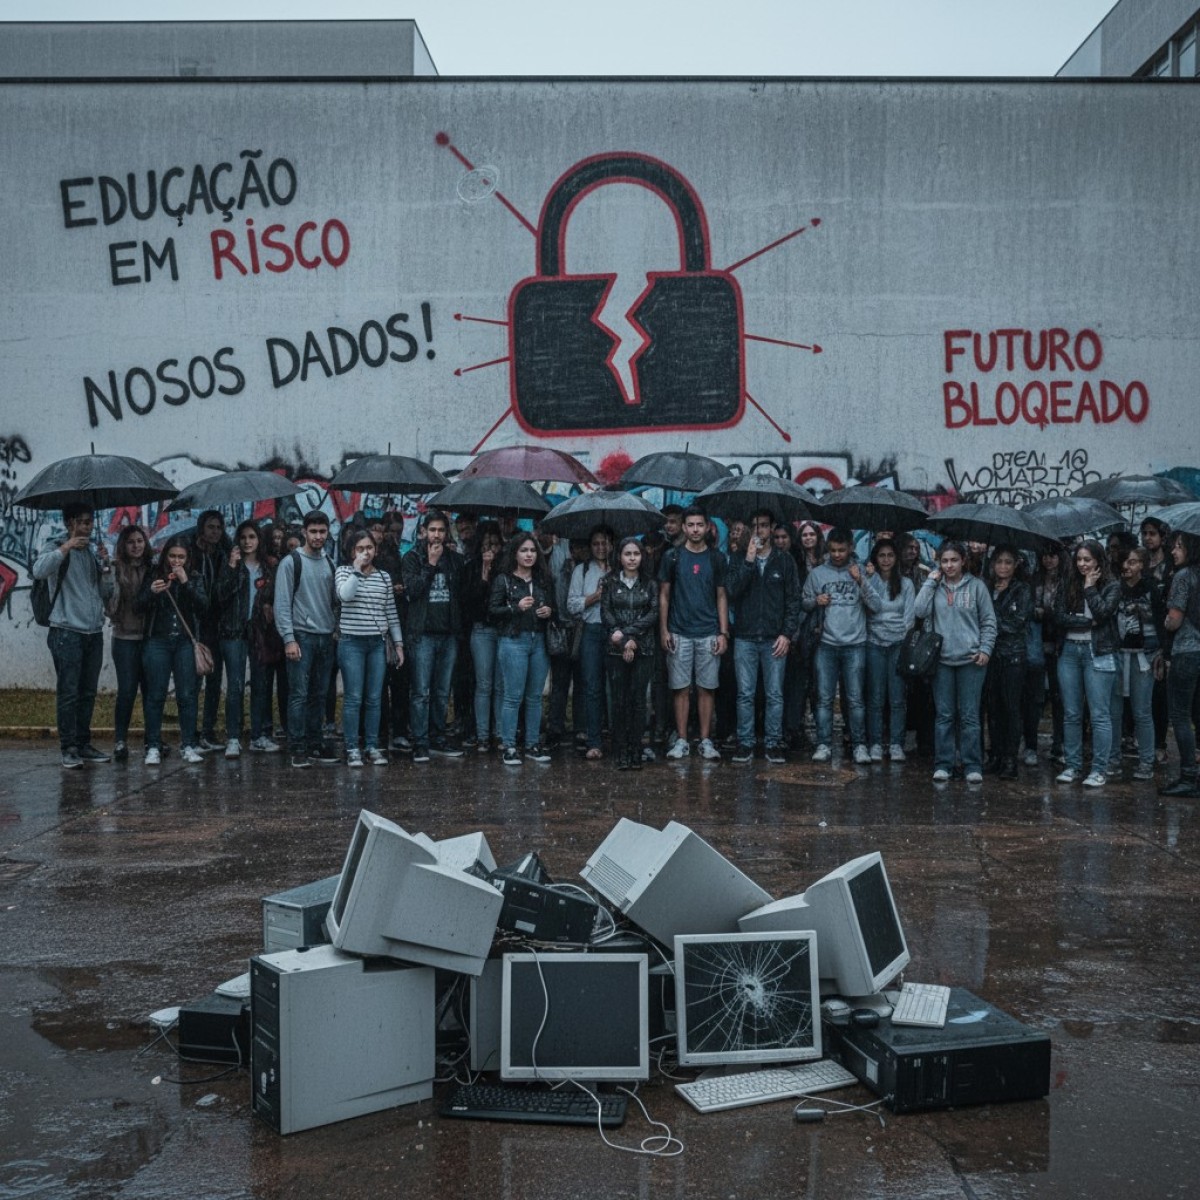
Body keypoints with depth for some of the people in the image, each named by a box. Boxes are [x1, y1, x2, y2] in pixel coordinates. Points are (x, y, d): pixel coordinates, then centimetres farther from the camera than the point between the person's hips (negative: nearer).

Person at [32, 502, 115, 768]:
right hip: (67, 633, -6)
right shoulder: (57, 552, 0)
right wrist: (66, 547, -23)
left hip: (94, 633, 6)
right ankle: (68, 748, -5)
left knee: (88, 693, 9)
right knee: (68, 693, -7)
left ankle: (84, 744, 16)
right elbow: (39, 571, -23)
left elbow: (106, 594, 14)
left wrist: (106, 566, 0)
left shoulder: (93, 554, 17)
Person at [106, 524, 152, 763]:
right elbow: (109, 603, -12)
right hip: (125, 637, -3)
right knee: (127, 690, -5)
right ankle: (120, 740, 5)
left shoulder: (152, 568, 8)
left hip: (149, 636, 3)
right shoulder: (116, 569, -3)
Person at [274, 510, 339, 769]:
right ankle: (298, 749, -1)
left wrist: (336, 630, 8)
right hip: (301, 635, -6)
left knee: (319, 695, 9)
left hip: (326, 637, 6)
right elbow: (282, 604, -9)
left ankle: (314, 744, 17)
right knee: (299, 694, -5)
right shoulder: (291, 562, -5)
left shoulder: (329, 562, 12)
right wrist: (289, 639, -15)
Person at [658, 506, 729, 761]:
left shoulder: (716, 558, 6)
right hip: (679, 633, -1)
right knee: (681, 688, 1)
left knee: (706, 689, 3)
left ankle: (706, 741, 9)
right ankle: (681, 741, 8)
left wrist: (723, 633, 0)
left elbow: (721, 597, 8)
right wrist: (663, 630, -2)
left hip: (709, 634, 1)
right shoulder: (673, 556, 4)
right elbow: (664, 595, 6)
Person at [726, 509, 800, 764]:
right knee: (745, 694, 3)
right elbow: (733, 591, -8)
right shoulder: (740, 559, 7)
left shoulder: (784, 560, 4)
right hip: (745, 637, 1)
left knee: (774, 695, 3)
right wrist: (749, 561, -15)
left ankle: (773, 743, 9)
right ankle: (745, 743, 9)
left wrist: (787, 633, -6)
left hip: (775, 639, -1)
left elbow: (793, 599, 2)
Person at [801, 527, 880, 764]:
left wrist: (861, 582, -12)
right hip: (826, 645, 1)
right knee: (824, 698, 1)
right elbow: (804, 603, 13)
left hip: (855, 645, -1)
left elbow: (876, 606, -1)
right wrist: (815, 601, -9)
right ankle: (824, 744, 6)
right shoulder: (817, 573, 6)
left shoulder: (860, 573, 5)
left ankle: (859, 745, 7)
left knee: (855, 699, 0)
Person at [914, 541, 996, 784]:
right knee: (943, 715, 5)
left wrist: (985, 649, -5)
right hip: (942, 658, 2)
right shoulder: (935, 586, 7)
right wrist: (931, 581, -4)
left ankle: (973, 766, 6)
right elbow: (921, 611, -8)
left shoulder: (976, 586, 2)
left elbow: (989, 621, 4)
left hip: (970, 659, -2)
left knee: (969, 715, 1)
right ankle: (943, 764, 11)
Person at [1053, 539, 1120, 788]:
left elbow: (1102, 612, -15)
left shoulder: (1111, 586, 1)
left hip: (1098, 653, -3)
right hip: (1069, 652, 3)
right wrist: (1088, 621, -10)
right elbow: (1059, 618, -1)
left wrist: (1090, 587, -6)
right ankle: (1072, 765, 14)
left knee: (1099, 715, -3)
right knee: (1071, 714, 7)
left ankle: (1099, 770, 2)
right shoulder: (1067, 585, 9)